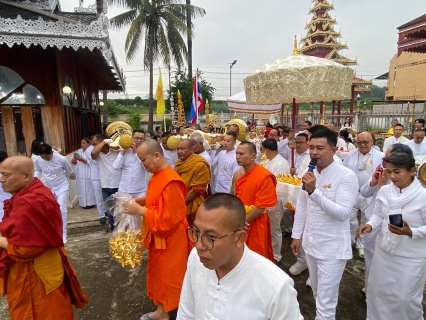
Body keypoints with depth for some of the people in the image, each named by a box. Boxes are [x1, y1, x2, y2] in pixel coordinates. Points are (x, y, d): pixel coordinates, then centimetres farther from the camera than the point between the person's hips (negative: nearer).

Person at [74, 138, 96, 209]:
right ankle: (84, 203, 22)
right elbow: (77, 162, 17)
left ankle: (90, 203, 12)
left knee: (89, 189, 1)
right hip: (80, 174, 7)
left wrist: (83, 160, -25)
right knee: (81, 189, 11)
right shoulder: (79, 151, 12)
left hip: (88, 174, -7)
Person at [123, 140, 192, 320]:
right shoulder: (157, 176, 3)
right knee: (158, 272, 22)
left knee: (170, 276, 8)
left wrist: (139, 210, -21)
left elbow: (167, 217, -27)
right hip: (158, 236, 10)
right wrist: (138, 200, 1)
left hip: (170, 239, -10)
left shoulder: (171, 182, -27)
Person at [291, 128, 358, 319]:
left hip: (332, 249, -6)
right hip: (310, 244, 6)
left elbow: (343, 213, -24)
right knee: (318, 294, 25)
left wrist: (314, 191, -32)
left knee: (326, 303, 6)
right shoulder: (309, 173, 0)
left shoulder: (346, 176, -18)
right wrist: (296, 235, 9)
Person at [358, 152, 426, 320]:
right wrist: (370, 225, -15)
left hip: (411, 257, -4)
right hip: (383, 252, 4)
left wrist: (410, 232, -28)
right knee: (377, 291, 18)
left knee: (405, 298, 11)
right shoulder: (384, 190, -5)